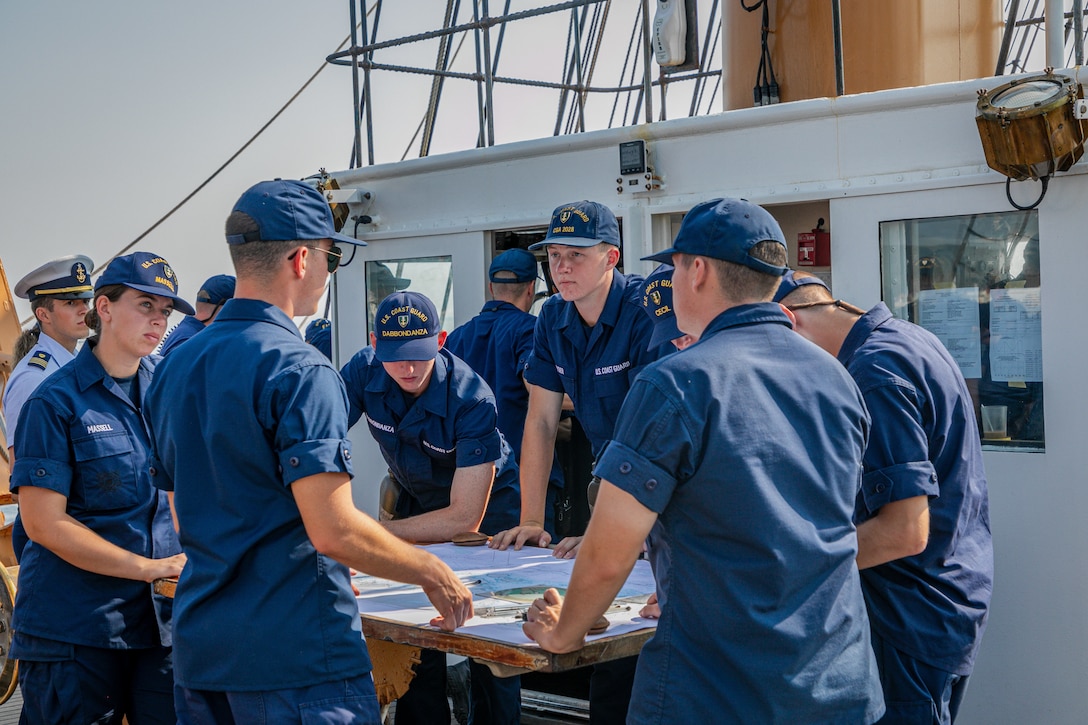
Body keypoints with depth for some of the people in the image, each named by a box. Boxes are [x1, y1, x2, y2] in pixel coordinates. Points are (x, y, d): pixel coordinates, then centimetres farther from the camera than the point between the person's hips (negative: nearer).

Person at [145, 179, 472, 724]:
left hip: (199, 645, 8)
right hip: (296, 656, -8)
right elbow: (334, 530, -21)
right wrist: (434, 575, -8)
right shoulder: (299, 370, -16)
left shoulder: (174, 368, 9)